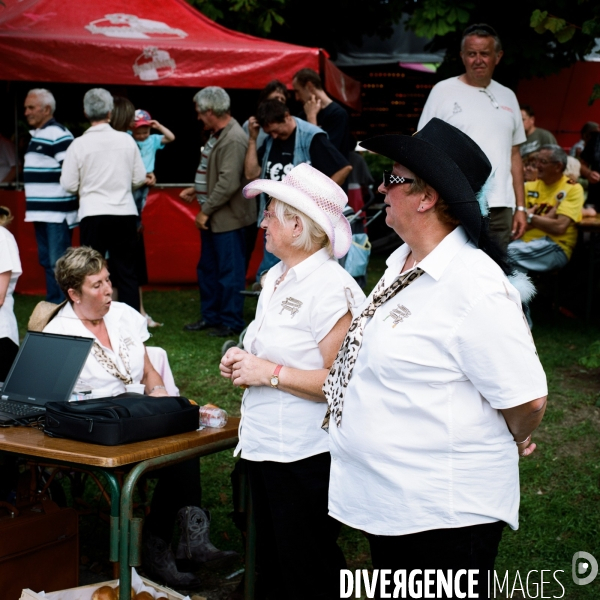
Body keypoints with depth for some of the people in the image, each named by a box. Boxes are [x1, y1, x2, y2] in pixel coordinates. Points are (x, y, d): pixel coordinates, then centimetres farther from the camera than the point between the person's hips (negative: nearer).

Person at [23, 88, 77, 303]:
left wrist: (67, 199, -18)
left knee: (58, 263, -7)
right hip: (42, 213, 10)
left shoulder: (58, 135, -14)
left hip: (57, 213, -10)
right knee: (46, 261, 13)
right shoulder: (36, 136, 17)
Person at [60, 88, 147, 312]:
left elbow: (69, 185, -3)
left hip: (93, 215, -2)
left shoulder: (79, 144, -6)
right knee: (127, 272, 8)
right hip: (125, 213, 2)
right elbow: (140, 178, 4)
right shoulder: (126, 140, -1)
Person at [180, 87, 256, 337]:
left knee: (229, 272, 1)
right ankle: (210, 316, 31)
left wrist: (206, 210, -20)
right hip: (212, 216, 11)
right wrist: (196, 190, 11)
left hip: (228, 218, -10)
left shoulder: (234, 140, -21)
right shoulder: (217, 135, 11)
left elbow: (228, 183, -26)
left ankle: (231, 322, 12)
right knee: (207, 269, 18)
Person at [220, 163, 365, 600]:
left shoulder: (332, 290, -19)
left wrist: (269, 373, -20)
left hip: (306, 456, -9)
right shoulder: (277, 277, 11)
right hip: (265, 446, 9)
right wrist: (242, 362, 5)